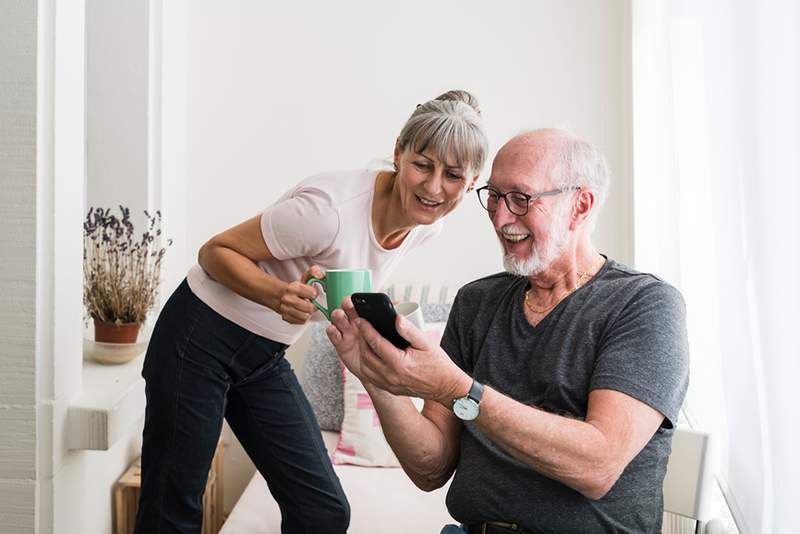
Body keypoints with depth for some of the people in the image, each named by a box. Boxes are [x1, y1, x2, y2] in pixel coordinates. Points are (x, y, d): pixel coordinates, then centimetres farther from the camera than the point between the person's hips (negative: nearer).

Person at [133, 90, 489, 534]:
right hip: (201, 341, -6)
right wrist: (280, 295, -34)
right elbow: (216, 252, -18)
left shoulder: (426, 224, -5)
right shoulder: (332, 209, -29)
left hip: (266, 358, 7)